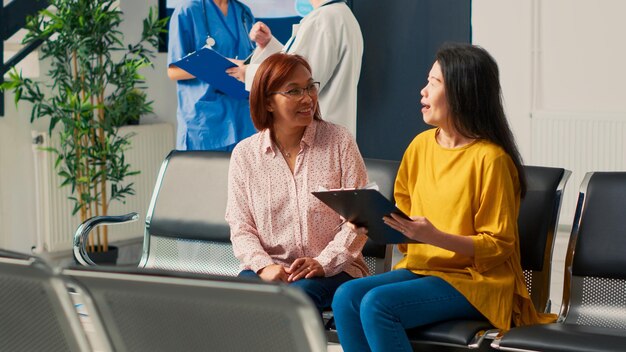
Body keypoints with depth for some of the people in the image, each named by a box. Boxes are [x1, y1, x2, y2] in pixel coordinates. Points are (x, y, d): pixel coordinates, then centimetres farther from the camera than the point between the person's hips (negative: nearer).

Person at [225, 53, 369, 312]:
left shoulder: (339, 141, 2)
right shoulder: (244, 154, 7)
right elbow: (240, 227, 5)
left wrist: (323, 263, -16)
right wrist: (264, 265, -15)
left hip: (332, 269, -1)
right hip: (270, 268, 1)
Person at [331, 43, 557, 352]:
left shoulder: (490, 159, -13)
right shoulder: (421, 145, 8)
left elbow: (498, 246, -12)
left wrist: (435, 237, -24)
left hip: (476, 280, -7)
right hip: (420, 267, 7)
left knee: (377, 304, -28)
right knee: (346, 297, -19)